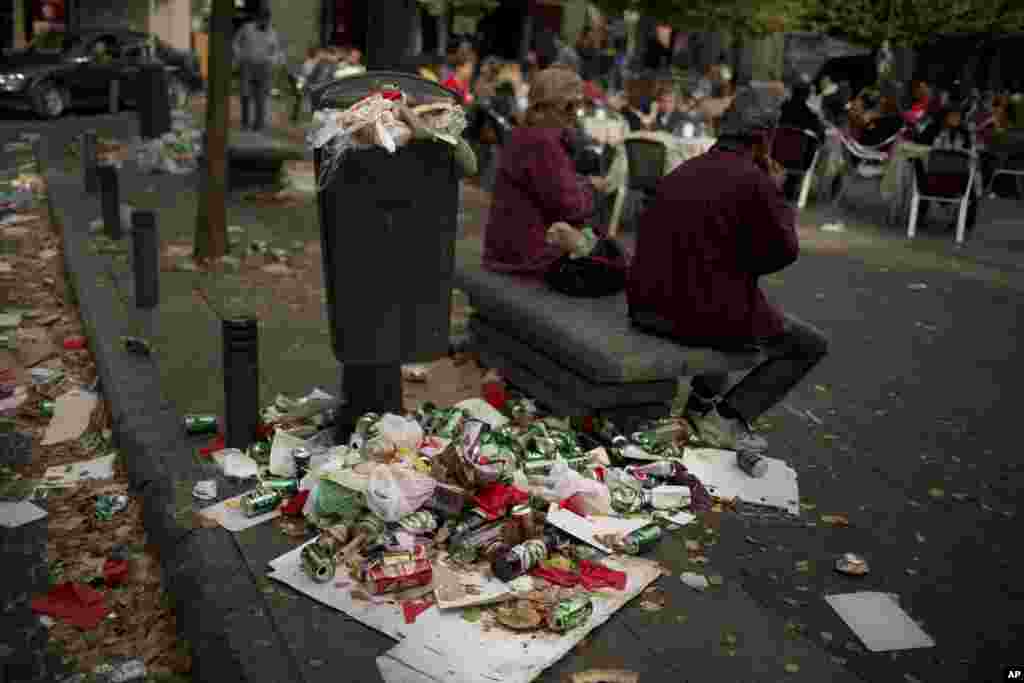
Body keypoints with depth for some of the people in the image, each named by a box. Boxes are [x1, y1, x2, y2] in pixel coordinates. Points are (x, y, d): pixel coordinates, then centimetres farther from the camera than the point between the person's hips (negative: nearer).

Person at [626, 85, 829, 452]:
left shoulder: (684, 170, 9)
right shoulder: (754, 179, -13)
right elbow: (784, 251, -5)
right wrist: (777, 194, 7)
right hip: (704, 314, -8)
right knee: (811, 344, 14)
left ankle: (703, 399, 30)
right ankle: (728, 417, 2)